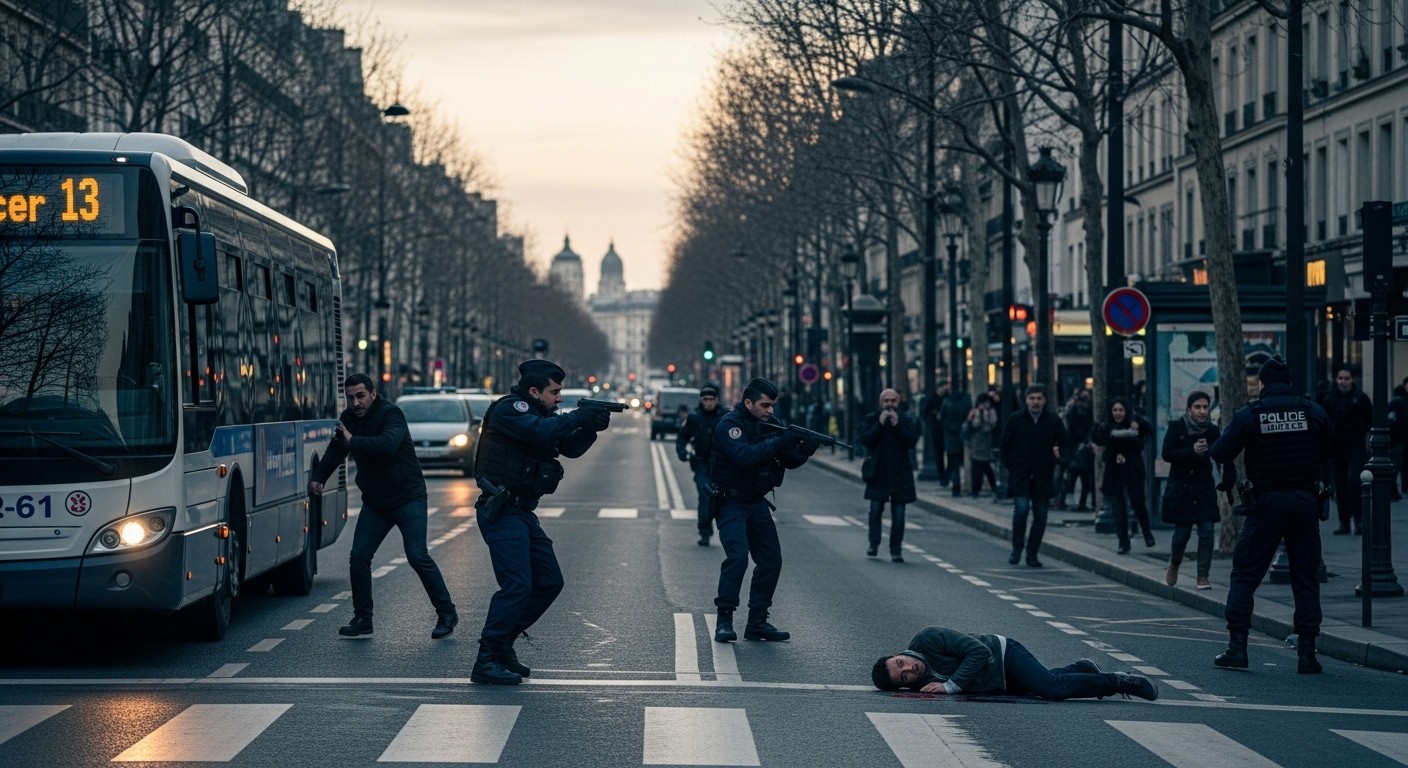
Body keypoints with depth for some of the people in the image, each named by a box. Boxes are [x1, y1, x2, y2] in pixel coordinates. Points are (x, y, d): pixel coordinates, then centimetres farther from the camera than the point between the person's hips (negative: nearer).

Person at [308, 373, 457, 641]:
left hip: (408, 498, -7)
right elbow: (335, 450, 21)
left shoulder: (391, 414, -16)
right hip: (374, 502, 7)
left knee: (417, 556, -13)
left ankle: (446, 613, -1)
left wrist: (353, 441, -28)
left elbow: (388, 445, -36)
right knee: (358, 557, -1)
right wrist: (318, 476, 8)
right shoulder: (348, 418, 5)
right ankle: (362, 619, 11)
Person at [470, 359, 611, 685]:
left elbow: (571, 447, 15)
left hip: (522, 512, 10)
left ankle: (502, 643, 20)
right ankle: (486, 661, -12)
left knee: (550, 582, 12)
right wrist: (578, 417, -17)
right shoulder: (509, 409, -13)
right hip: (502, 512, -10)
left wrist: (591, 426, -3)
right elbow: (541, 431, -29)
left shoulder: (538, 413, 15)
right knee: (517, 586, -17)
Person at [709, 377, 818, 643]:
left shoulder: (770, 423, 6)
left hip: (757, 502, 7)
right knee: (737, 556, -21)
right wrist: (779, 443, -34)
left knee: (771, 560, 3)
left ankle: (757, 622, 11)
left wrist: (805, 450, -14)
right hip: (731, 502, -7)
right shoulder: (729, 424, -15)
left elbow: (790, 461, 7)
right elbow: (744, 456, -31)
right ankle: (724, 620, -13)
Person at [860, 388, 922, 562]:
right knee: (875, 510, -1)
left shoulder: (907, 420, 3)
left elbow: (912, 442, -9)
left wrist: (897, 425, -17)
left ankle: (895, 550, 4)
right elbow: (865, 440, -9)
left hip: (899, 473, 0)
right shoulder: (872, 419, 4)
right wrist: (880, 424, -17)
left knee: (898, 515, 0)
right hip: (878, 473, 0)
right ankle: (874, 544, 12)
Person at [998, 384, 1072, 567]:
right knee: (1021, 508, -17)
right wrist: (1011, 466, 2)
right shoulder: (1015, 420, 3)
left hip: (1043, 477, 2)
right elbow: (1005, 445, 9)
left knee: (1041, 516, 3)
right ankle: (1017, 549, 0)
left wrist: (1059, 453, -13)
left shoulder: (1054, 421, 4)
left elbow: (1066, 445, 8)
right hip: (1020, 476, -2)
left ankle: (1032, 555, 13)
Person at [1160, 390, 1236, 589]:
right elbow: (1166, 453, -13)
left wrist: (1227, 482, 5)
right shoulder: (1176, 427, -5)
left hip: (1204, 487, 1)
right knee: (1182, 532, 2)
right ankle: (1174, 564, 32)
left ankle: (1203, 576, -1)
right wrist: (1192, 451, -24)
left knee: (1206, 531, -9)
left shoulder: (1212, 431, 0)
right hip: (1180, 487, -1)